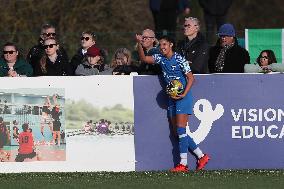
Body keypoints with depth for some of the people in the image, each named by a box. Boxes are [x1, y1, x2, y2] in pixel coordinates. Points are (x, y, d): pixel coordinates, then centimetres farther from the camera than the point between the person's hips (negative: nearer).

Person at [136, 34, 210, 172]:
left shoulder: (179, 59, -11)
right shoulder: (160, 58, 8)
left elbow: (191, 78, -10)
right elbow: (144, 58, 6)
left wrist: (184, 94, -20)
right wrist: (139, 44, -9)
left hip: (183, 97, -8)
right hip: (172, 98, 8)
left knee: (180, 129, -13)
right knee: (177, 131, 6)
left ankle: (183, 163, -14)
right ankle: (201, 156, 15)